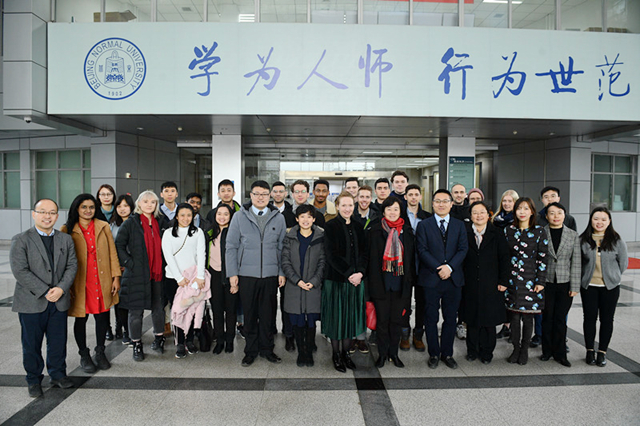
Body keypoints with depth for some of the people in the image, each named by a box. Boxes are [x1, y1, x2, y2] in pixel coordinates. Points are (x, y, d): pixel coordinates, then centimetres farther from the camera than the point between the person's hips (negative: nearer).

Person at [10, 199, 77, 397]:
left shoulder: (66, 240, 7)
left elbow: (72, 266, 3)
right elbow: (20, 271, -13)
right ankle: (34, 380, 27)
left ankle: (58, 374, 30)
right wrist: (45, 291, -17)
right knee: (32, 344, 10)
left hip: (59, 302, 3)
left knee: (58, 342, 12)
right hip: (31, 303, -3)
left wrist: (61, 288, -13)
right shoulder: (20, 240, -5)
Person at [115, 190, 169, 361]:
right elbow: (119, 245, -6)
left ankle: (159, 339, 28)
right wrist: (129, 263, -13)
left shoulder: (160, 222, 9)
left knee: (158, 307, 11)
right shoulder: (131, 223, -2)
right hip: (137, 274, -3)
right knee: (136, 310, 4)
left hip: (157, 272, 3)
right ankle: (137, 345, 18)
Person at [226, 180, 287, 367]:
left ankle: (266, 349, 26)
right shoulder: (239, 216, 3)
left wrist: (282, 272, 3)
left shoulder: (278, 218, 6)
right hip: (247, 275, -1)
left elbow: (282, 247, 9)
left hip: (270, 275, 1)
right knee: (249, 314, 7)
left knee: (268, 314, 9)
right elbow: (231, 246, 2)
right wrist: (232, 273, -3)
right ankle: (250, 351, 24)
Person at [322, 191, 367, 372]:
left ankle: (346, 352, 24)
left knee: (351, 316, 10)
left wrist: (360, 273, -10)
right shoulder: (331, 227, -5)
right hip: (336, 279, -4)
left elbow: (363, 253, 7)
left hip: (356, 279, 4)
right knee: (336, 315, 4)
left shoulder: (358, 228, 10)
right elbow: (332, 255, -12)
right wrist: (349, 274, -18)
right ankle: (336, 354, 18)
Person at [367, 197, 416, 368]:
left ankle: (394, 353, 24)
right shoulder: (376, 230, 1)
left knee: (397, 320, 9)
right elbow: (372, 257, 0)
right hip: (381, 282, -2)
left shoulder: (407, 230, 7)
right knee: (382, 319, 5)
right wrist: (373, 281, -5)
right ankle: (382, 354, 19)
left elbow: (411, 257, 9)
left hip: (400, 283, 2)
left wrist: (410, 280, 3)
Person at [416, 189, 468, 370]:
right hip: (431, 279, -2)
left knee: (450, 318, 9)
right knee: (431, 318, 4)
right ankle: (434, 354, 17)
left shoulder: (459, 225, 10)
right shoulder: (424, 225, 3)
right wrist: (438, 268, -14)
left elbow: (463, 249, 1)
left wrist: (450, 267, -13)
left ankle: (447, 353, 22)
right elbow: (422, 250, -4)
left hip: (453, 278, 2)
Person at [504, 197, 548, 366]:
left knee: (527, 316, 5)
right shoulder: (509, 230, 5)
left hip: (531, 279, -2)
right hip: (512, 279, 2)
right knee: (514, 315, 5)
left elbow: (543, 258, -3)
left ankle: (524, 350, 21)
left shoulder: (539, 231, -1)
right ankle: (516, 348, 20)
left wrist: (541, 281, -8)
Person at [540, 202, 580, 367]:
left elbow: (576, 262, 2)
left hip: (565, 283, 1)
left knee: (561, 318, 6)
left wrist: (574, 286, -2)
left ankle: (560, 353, 19)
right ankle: (547, 350, 22)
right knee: (547, 317, 7)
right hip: (546, 282, -1)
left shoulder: (573, 235, 3)